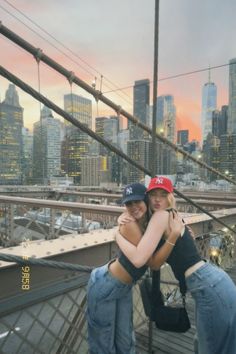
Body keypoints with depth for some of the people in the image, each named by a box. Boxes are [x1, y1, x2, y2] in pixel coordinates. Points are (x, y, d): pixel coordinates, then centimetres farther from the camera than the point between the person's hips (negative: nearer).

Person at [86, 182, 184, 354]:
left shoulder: (150, 223, -6)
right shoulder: (130, 225, -28)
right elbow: (153, 262, -25)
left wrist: (179, 227, -7)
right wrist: (174, 234, -32)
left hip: (124, 287, 7)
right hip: (104, 286, -7)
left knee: (125, 339, 18)